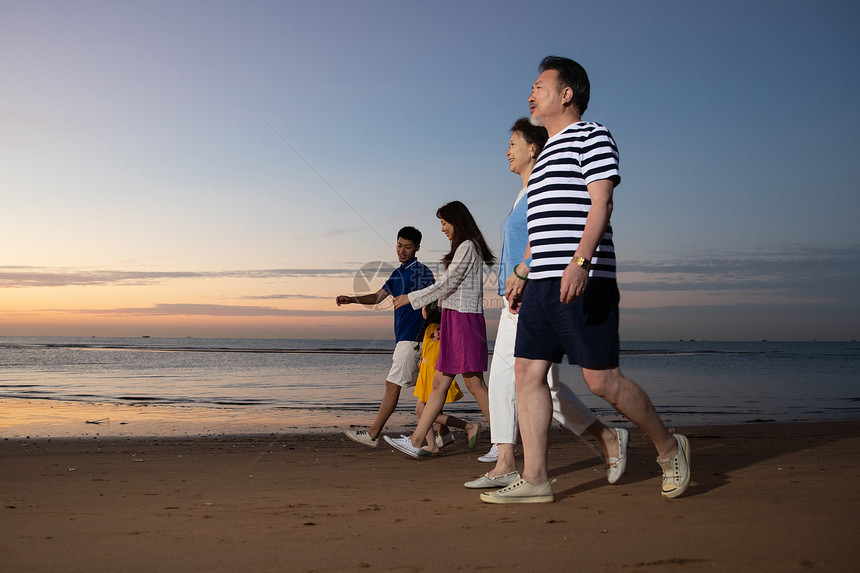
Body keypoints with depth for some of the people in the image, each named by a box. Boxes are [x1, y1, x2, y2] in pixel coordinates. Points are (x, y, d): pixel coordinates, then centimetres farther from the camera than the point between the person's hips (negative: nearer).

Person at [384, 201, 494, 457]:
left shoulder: (467, 247, -8)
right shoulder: (463, 248, 22)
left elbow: (447, 283, -12)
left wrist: (412, 298, -6)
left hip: (465, 320, -10)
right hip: (453, 321, 10)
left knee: (474, 383, -8)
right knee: (439, 383, 5)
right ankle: (416, 441, 5)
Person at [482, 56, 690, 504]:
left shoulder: (592, 136, 0)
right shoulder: (549, 152, 26)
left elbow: (601, 203, -13)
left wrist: (579, 262, -25)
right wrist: (522, 273, 26)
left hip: (583, 281, -9)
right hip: (543, 283, 9)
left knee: (602, 380, -6)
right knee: (528, 371, 1)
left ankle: (668, 448, 16)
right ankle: (534, 479, 5)